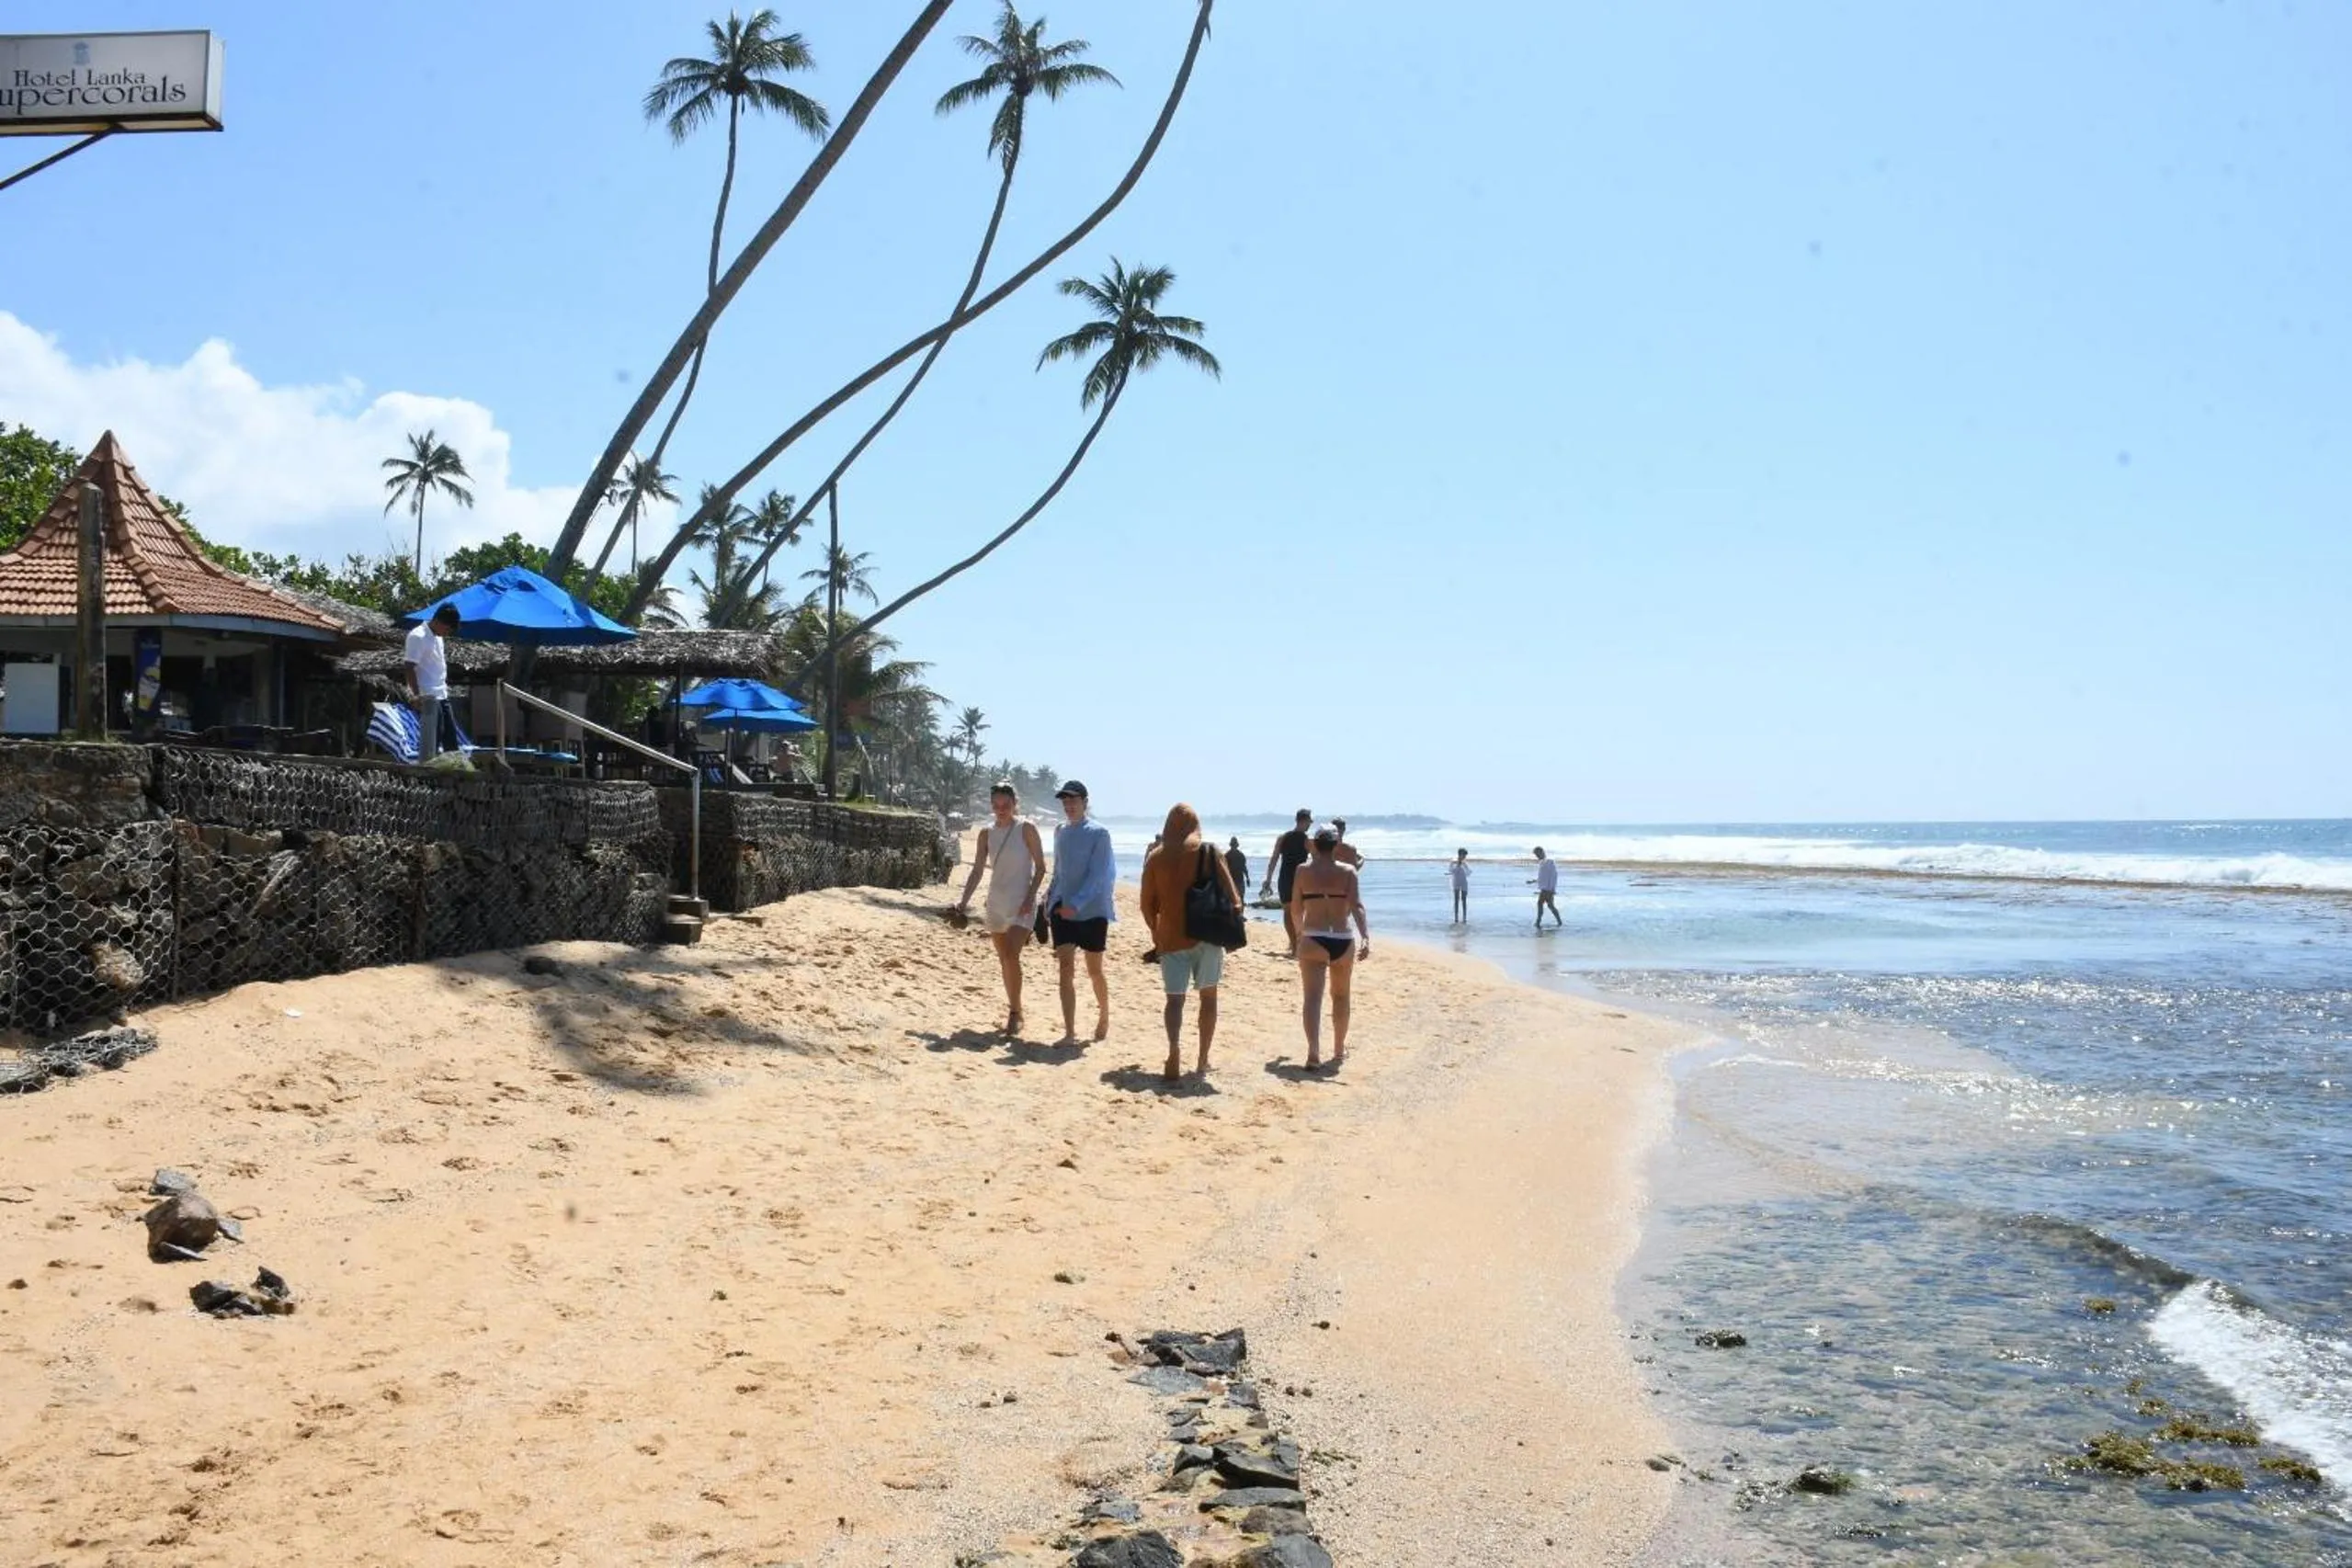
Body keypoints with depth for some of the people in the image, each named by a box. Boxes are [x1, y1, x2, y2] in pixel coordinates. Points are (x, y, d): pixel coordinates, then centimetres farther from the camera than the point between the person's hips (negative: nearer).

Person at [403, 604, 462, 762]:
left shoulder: (437, 637, 14)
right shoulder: (418, 636, -13)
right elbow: (410, 667, -16)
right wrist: (416, 695, -20)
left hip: (441, 695, 9)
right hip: (427, 697, -9)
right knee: (429, 739, -7)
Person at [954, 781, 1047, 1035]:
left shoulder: (1026, 829, -5)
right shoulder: (986, 833, 7)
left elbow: (1040, 867, -4)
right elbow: (977, 870, 7)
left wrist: (1030, 897, -15)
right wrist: (964, 901, -4)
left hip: (1021, 905, -5)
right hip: (996, 904, 5)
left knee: (1011, 957, -18)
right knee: (1004, 960, 10)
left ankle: (1014, 1013, -12)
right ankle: (1014, 1010, 20)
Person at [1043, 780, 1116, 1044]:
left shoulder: (1099, 833, -9)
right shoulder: (1060, 832, 9)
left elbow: (1098, 875, -15)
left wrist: (1076, 904, -25)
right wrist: (1051, 903, 14)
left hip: (1092, 911, -4)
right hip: (1063, 910, 4)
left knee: (1094, 970, 7)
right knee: (1066, 969, -5)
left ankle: (1104, 1017, 31)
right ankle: (1069, 1031, -7)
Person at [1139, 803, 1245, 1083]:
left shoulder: (1155, 858, 1)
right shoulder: (1209, 853, -2)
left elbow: (1147, 905, 4)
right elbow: (1232, 897, -5)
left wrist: (1157, 933, 20)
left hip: (1171, 937, 0)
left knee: (1175, 998, 3)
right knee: (1208, 996, 14)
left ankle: (1175, 1050, -23)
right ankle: (1203, 1062, 16)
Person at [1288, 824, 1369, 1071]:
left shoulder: (1303, 871, 1)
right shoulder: (1348, 871, 0)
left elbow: (1296, 909, 8)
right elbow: (1356, 906, -12)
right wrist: (1366, 936, -18)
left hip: (1313, 940, -1)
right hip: (1343, 941, 1)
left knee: (1313, 997, -6)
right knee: (1340, 997, 19)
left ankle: (1314, 1052, -23)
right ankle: (1339, 1049, 33)